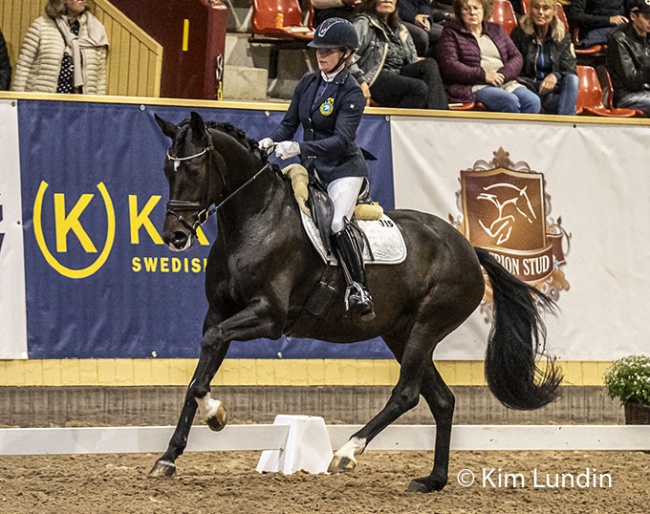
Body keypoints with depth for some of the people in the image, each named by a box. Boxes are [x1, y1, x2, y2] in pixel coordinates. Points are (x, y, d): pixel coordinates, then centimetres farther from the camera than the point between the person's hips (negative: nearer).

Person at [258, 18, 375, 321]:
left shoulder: (351, 94, -13)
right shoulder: (308, 82, 7)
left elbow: (342, 140, -24)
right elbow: (289, 123, 12)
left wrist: (300, 148, -35)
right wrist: (272, 141, -10)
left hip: (343, 169, -7)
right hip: (311, 170, 8)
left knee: (338, 223, -27)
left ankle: (358, 292, -21)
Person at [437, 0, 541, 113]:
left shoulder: (496, 30, 24)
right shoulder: (451, 33, 10)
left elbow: (517, 57, 17)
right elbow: (448, 65, -5)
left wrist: (503, 74, -6)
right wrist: (483, 75, -14)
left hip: (506, 83, 5)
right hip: (474, 86, -5)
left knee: (533, 101, -27)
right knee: (510, 101, -35)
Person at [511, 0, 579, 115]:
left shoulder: (563, 36, 9)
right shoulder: (519, 33, 3)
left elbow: (570, 70, 2)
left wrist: (556, 76, -24)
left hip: (553, 89, 2)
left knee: (572, 79, -31)